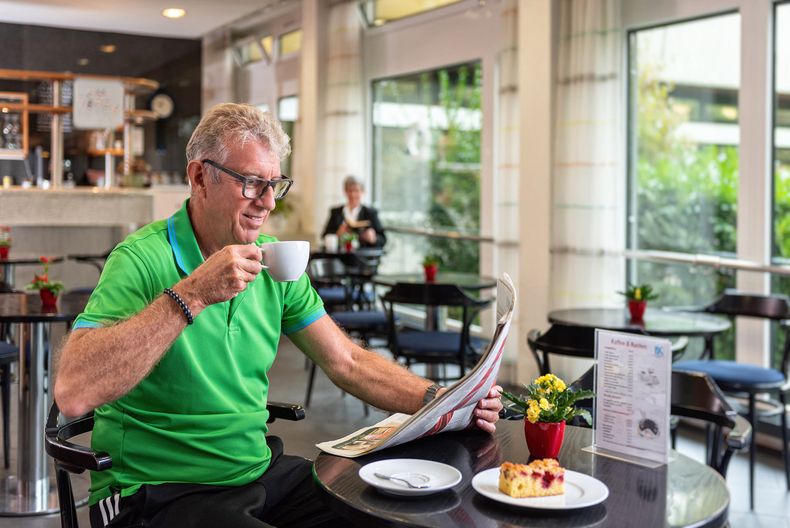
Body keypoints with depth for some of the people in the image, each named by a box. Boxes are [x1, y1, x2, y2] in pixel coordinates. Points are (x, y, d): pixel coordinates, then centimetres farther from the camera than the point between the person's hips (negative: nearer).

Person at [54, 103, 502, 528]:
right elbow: (73, 393, -29)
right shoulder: (143, 259, -16)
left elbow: (347, 362, 9)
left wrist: (440, 400, -4)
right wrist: (192, 295, -31)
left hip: (259, 470, 7)